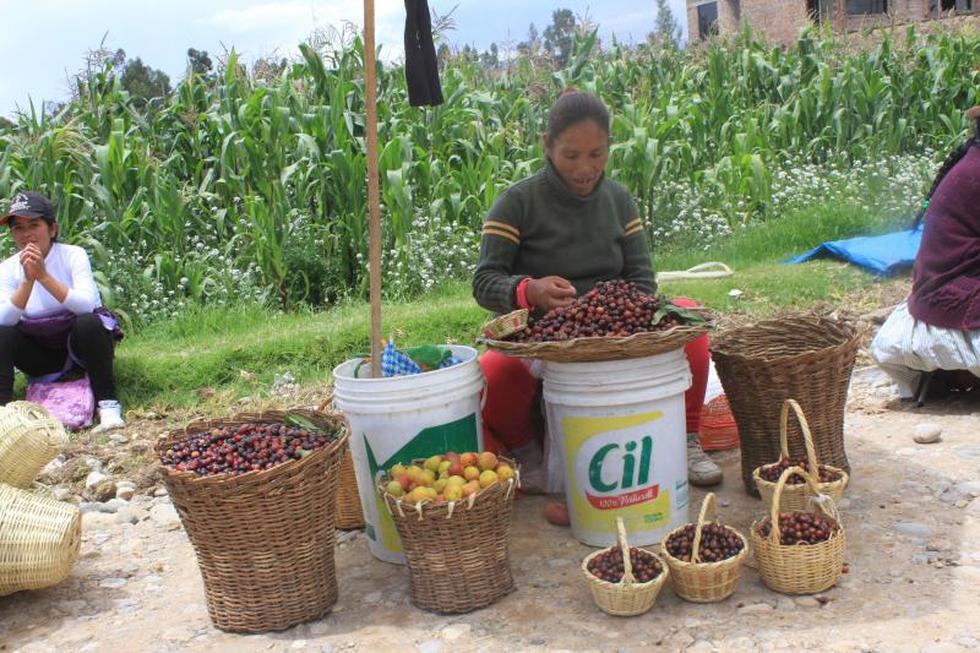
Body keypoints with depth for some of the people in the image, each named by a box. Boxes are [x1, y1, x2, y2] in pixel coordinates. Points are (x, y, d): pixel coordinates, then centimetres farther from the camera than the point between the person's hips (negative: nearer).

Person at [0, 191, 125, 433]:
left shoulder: (73, 255, -12)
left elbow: (87, 305, -28)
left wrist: (43, 276, -35)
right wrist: (27, 280, -30)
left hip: (80, 341, -3)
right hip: (41, 354, 3)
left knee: (88, 323, -34)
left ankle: (108, 406, -33)